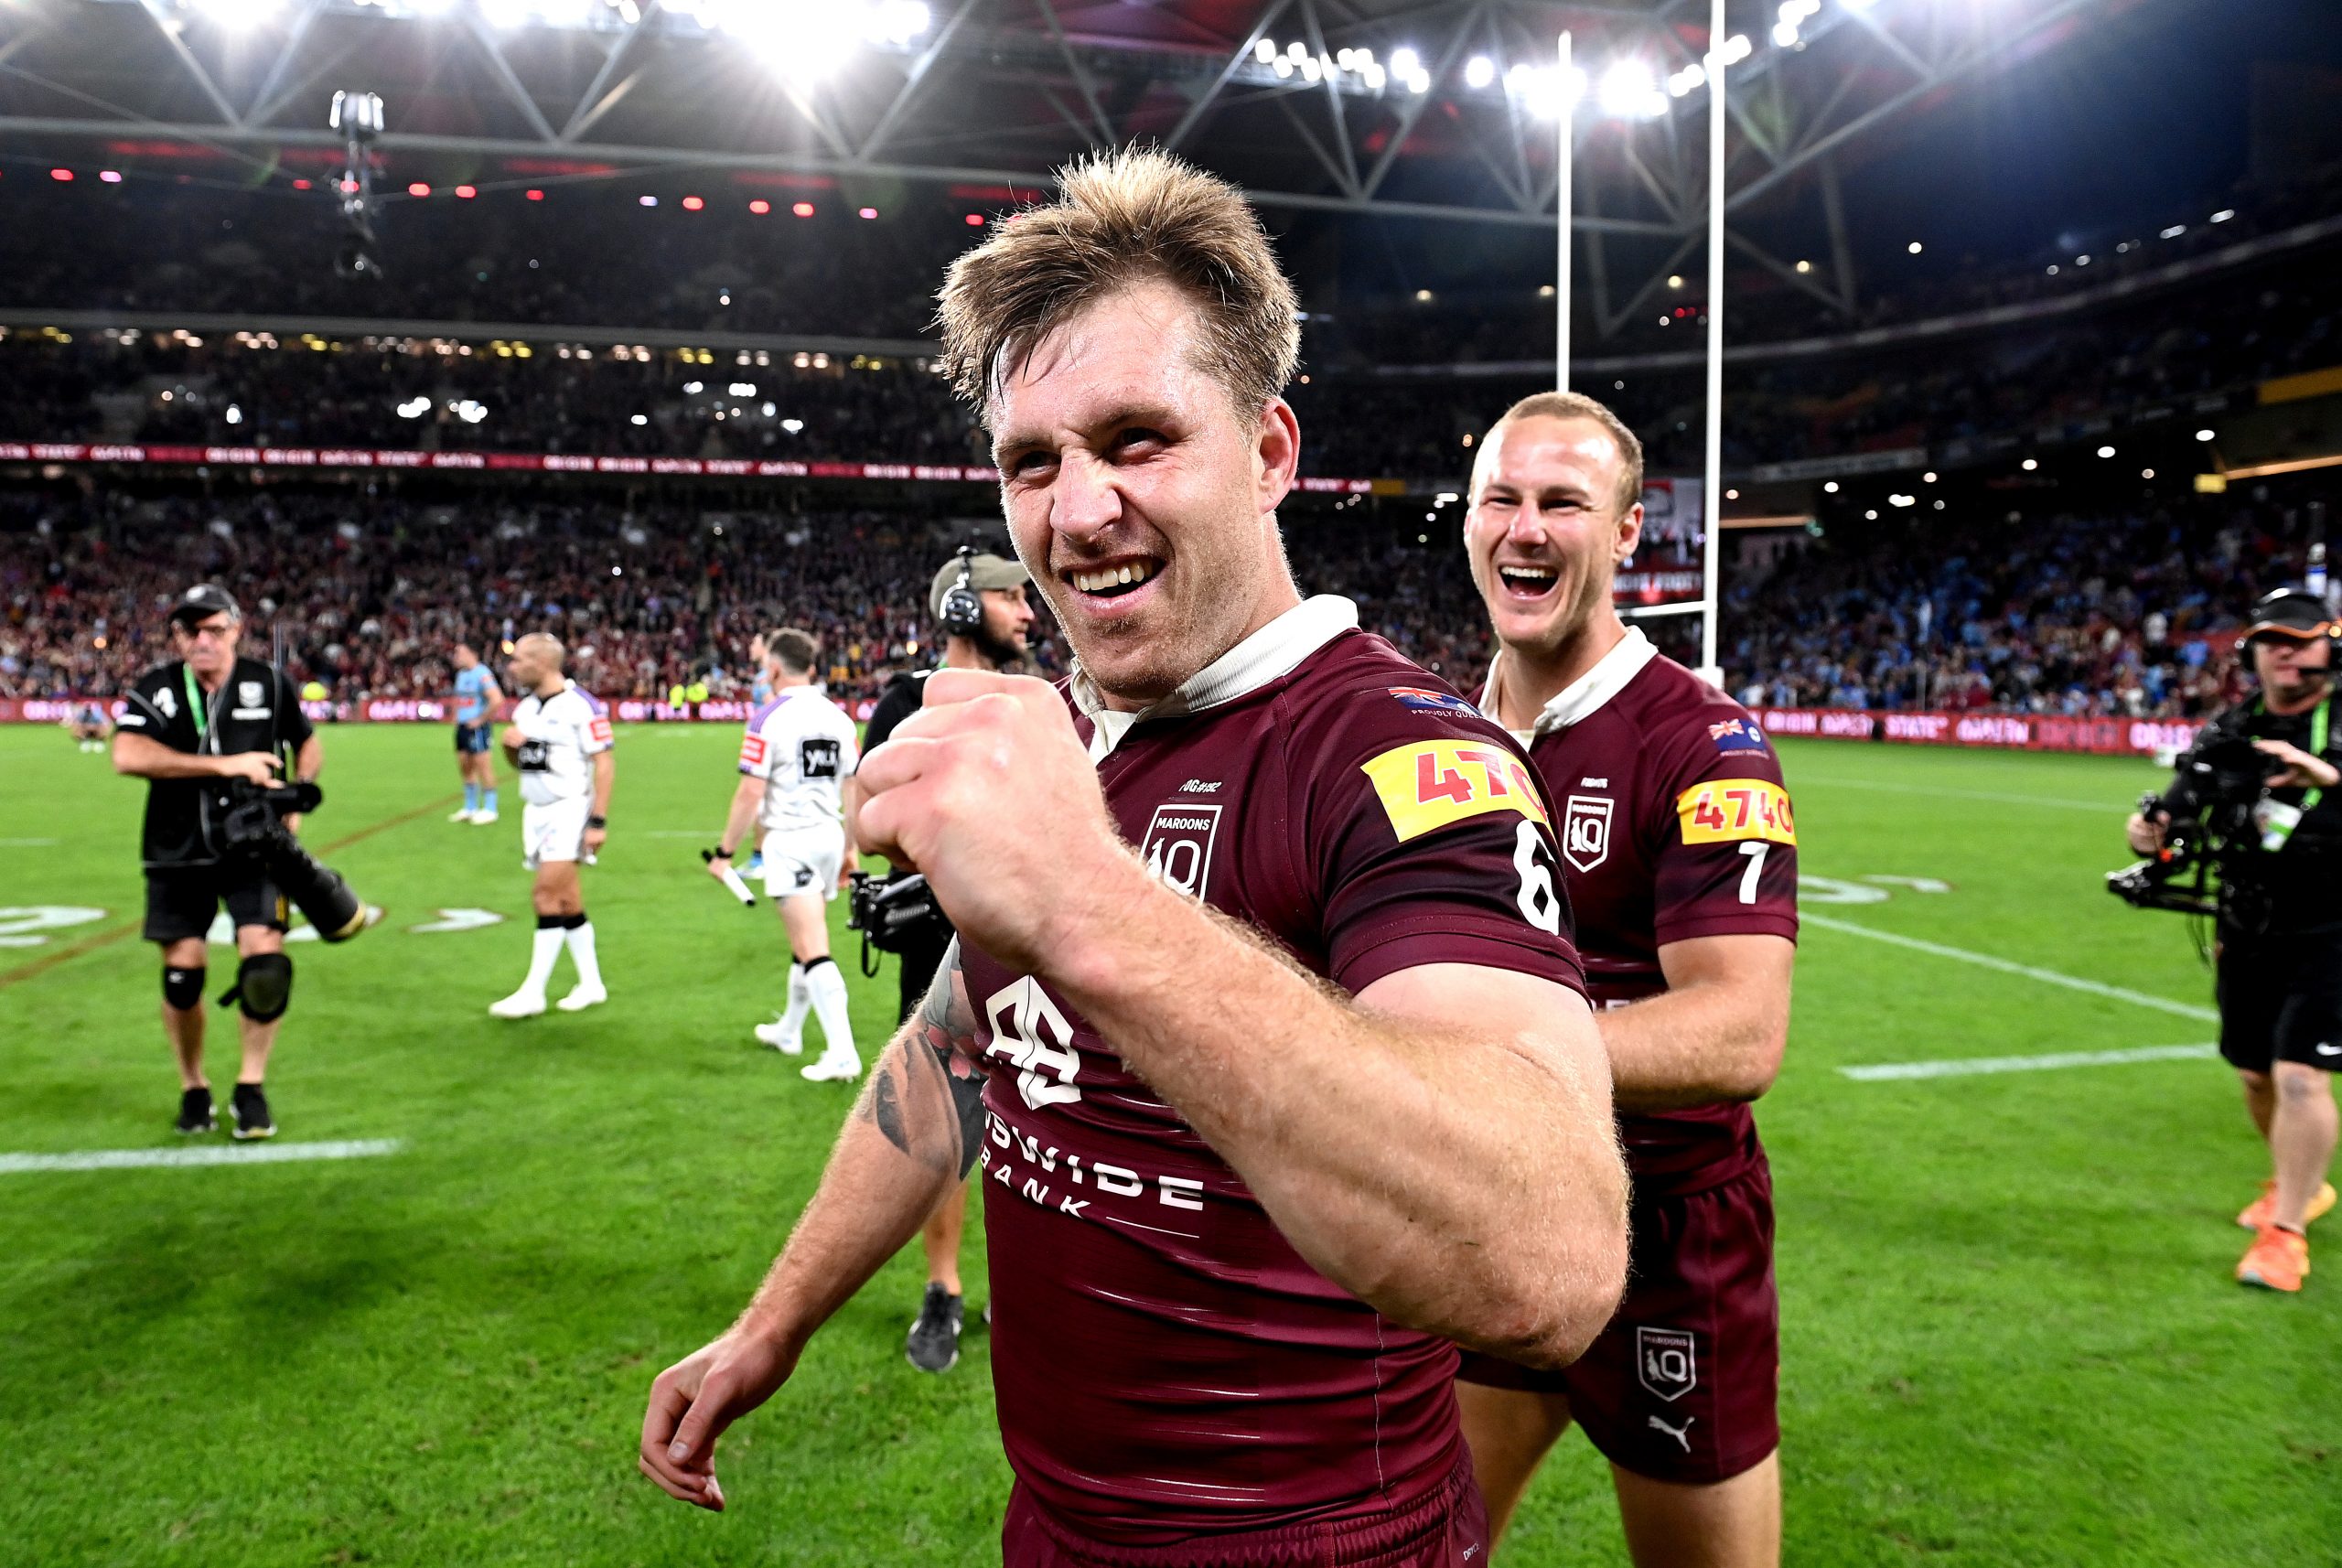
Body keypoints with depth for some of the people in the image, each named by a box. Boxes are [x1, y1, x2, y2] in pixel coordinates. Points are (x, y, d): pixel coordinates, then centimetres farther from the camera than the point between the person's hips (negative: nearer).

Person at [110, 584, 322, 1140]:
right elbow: (127, 756, -22)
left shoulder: (268, 683, 0)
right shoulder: (155, 690, -4)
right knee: (181, 972, 3)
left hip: (254, 848, 0)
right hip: (178, 855, 0)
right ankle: (193, 1089, 24)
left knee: (264, 961, -12)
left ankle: (251, 1088, 5)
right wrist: (225, 765, -25)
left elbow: (308, 744, 16)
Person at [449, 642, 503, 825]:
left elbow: (497, 700, -24)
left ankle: (489, 809, 2)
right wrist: (456, 717, 17)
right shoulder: (461, 674, 14)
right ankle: (470, 808, 22)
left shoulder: (481, 674, -14)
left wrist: (480, 720, -17)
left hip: (477, 727, -9)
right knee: (465, 767, 12)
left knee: (483, 766, -5)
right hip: (462, 726, 9)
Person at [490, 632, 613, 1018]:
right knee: (567, 901, 10)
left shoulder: (581, 706, -14)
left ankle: (533, 993, -4)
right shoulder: (524, 707, 11)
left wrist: (598, 822, -18)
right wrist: (510, 745, -2)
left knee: (547, 897, -10)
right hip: (536, 810, 8)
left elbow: (604, 763, -15)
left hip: (569, 809, -8)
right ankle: (591, 985, 18)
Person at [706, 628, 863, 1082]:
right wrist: (849, 851, 19)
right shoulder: (838, 718, 7)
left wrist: (724, 852, -4)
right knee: (806, 943, 21)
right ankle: (789, 1031, 38)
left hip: (790, 840, -7)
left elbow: (750, 794, -13)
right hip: (830, 837, 7)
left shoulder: (768, 719, -11)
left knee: (813, 950, -10)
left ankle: (842, 1052, -16)